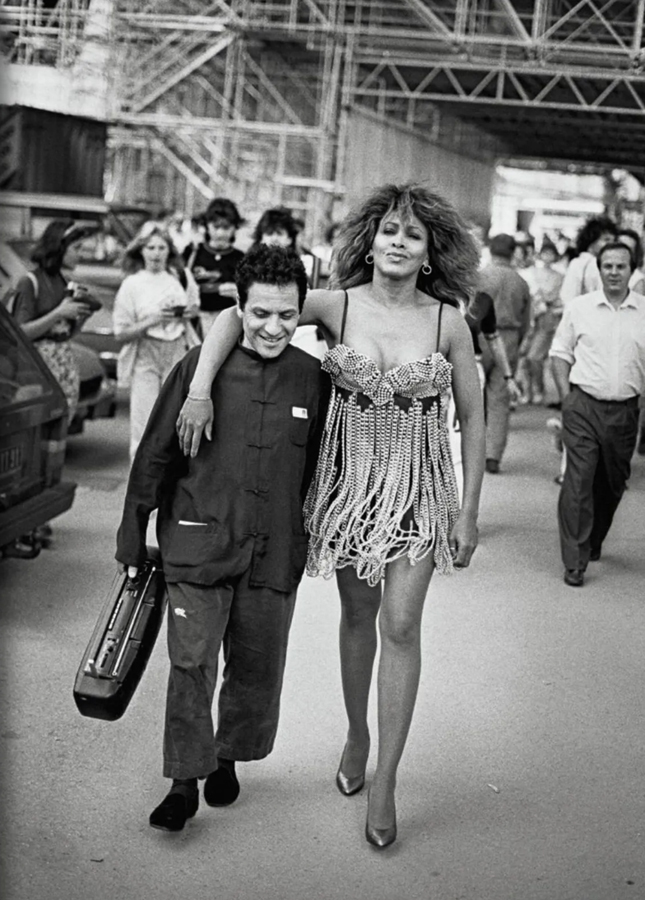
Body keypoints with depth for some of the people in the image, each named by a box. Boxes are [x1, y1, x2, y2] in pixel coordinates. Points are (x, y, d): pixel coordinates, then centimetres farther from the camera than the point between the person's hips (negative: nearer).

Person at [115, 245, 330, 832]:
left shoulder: (314, 379, 0)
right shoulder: (200, 368, -5)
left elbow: (320, 469, 11)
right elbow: (154, 456, 2)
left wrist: (313, 538, 14)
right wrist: (133, 539, 5)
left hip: (275, 549, 2)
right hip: (198, 541, -2)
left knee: (257, 665, 12)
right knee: (191, 662, -4)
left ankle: (227, 757, 34)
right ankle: (185, 782, 9)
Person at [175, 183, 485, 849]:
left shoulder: (448, 322, -7)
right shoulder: (337, 305, -6)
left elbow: (472, 419, 1)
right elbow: (237, 314, -5)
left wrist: (469, 511, 0)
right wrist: (199, 389, -20)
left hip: (420, 489, -1)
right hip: (349, 479, 1)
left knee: (400, 625, -5)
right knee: (357, 614, 14)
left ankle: (384, 783, 4)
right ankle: (357, 734, 38)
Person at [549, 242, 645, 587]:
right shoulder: (579, 308, 2)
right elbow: (560, 352, 8)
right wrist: (566, 396, -1)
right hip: (583, 407, -2)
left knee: (613, 483, 14)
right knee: (578, 482, -9)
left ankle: (594, 542, 36)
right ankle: (575, 562, -5)